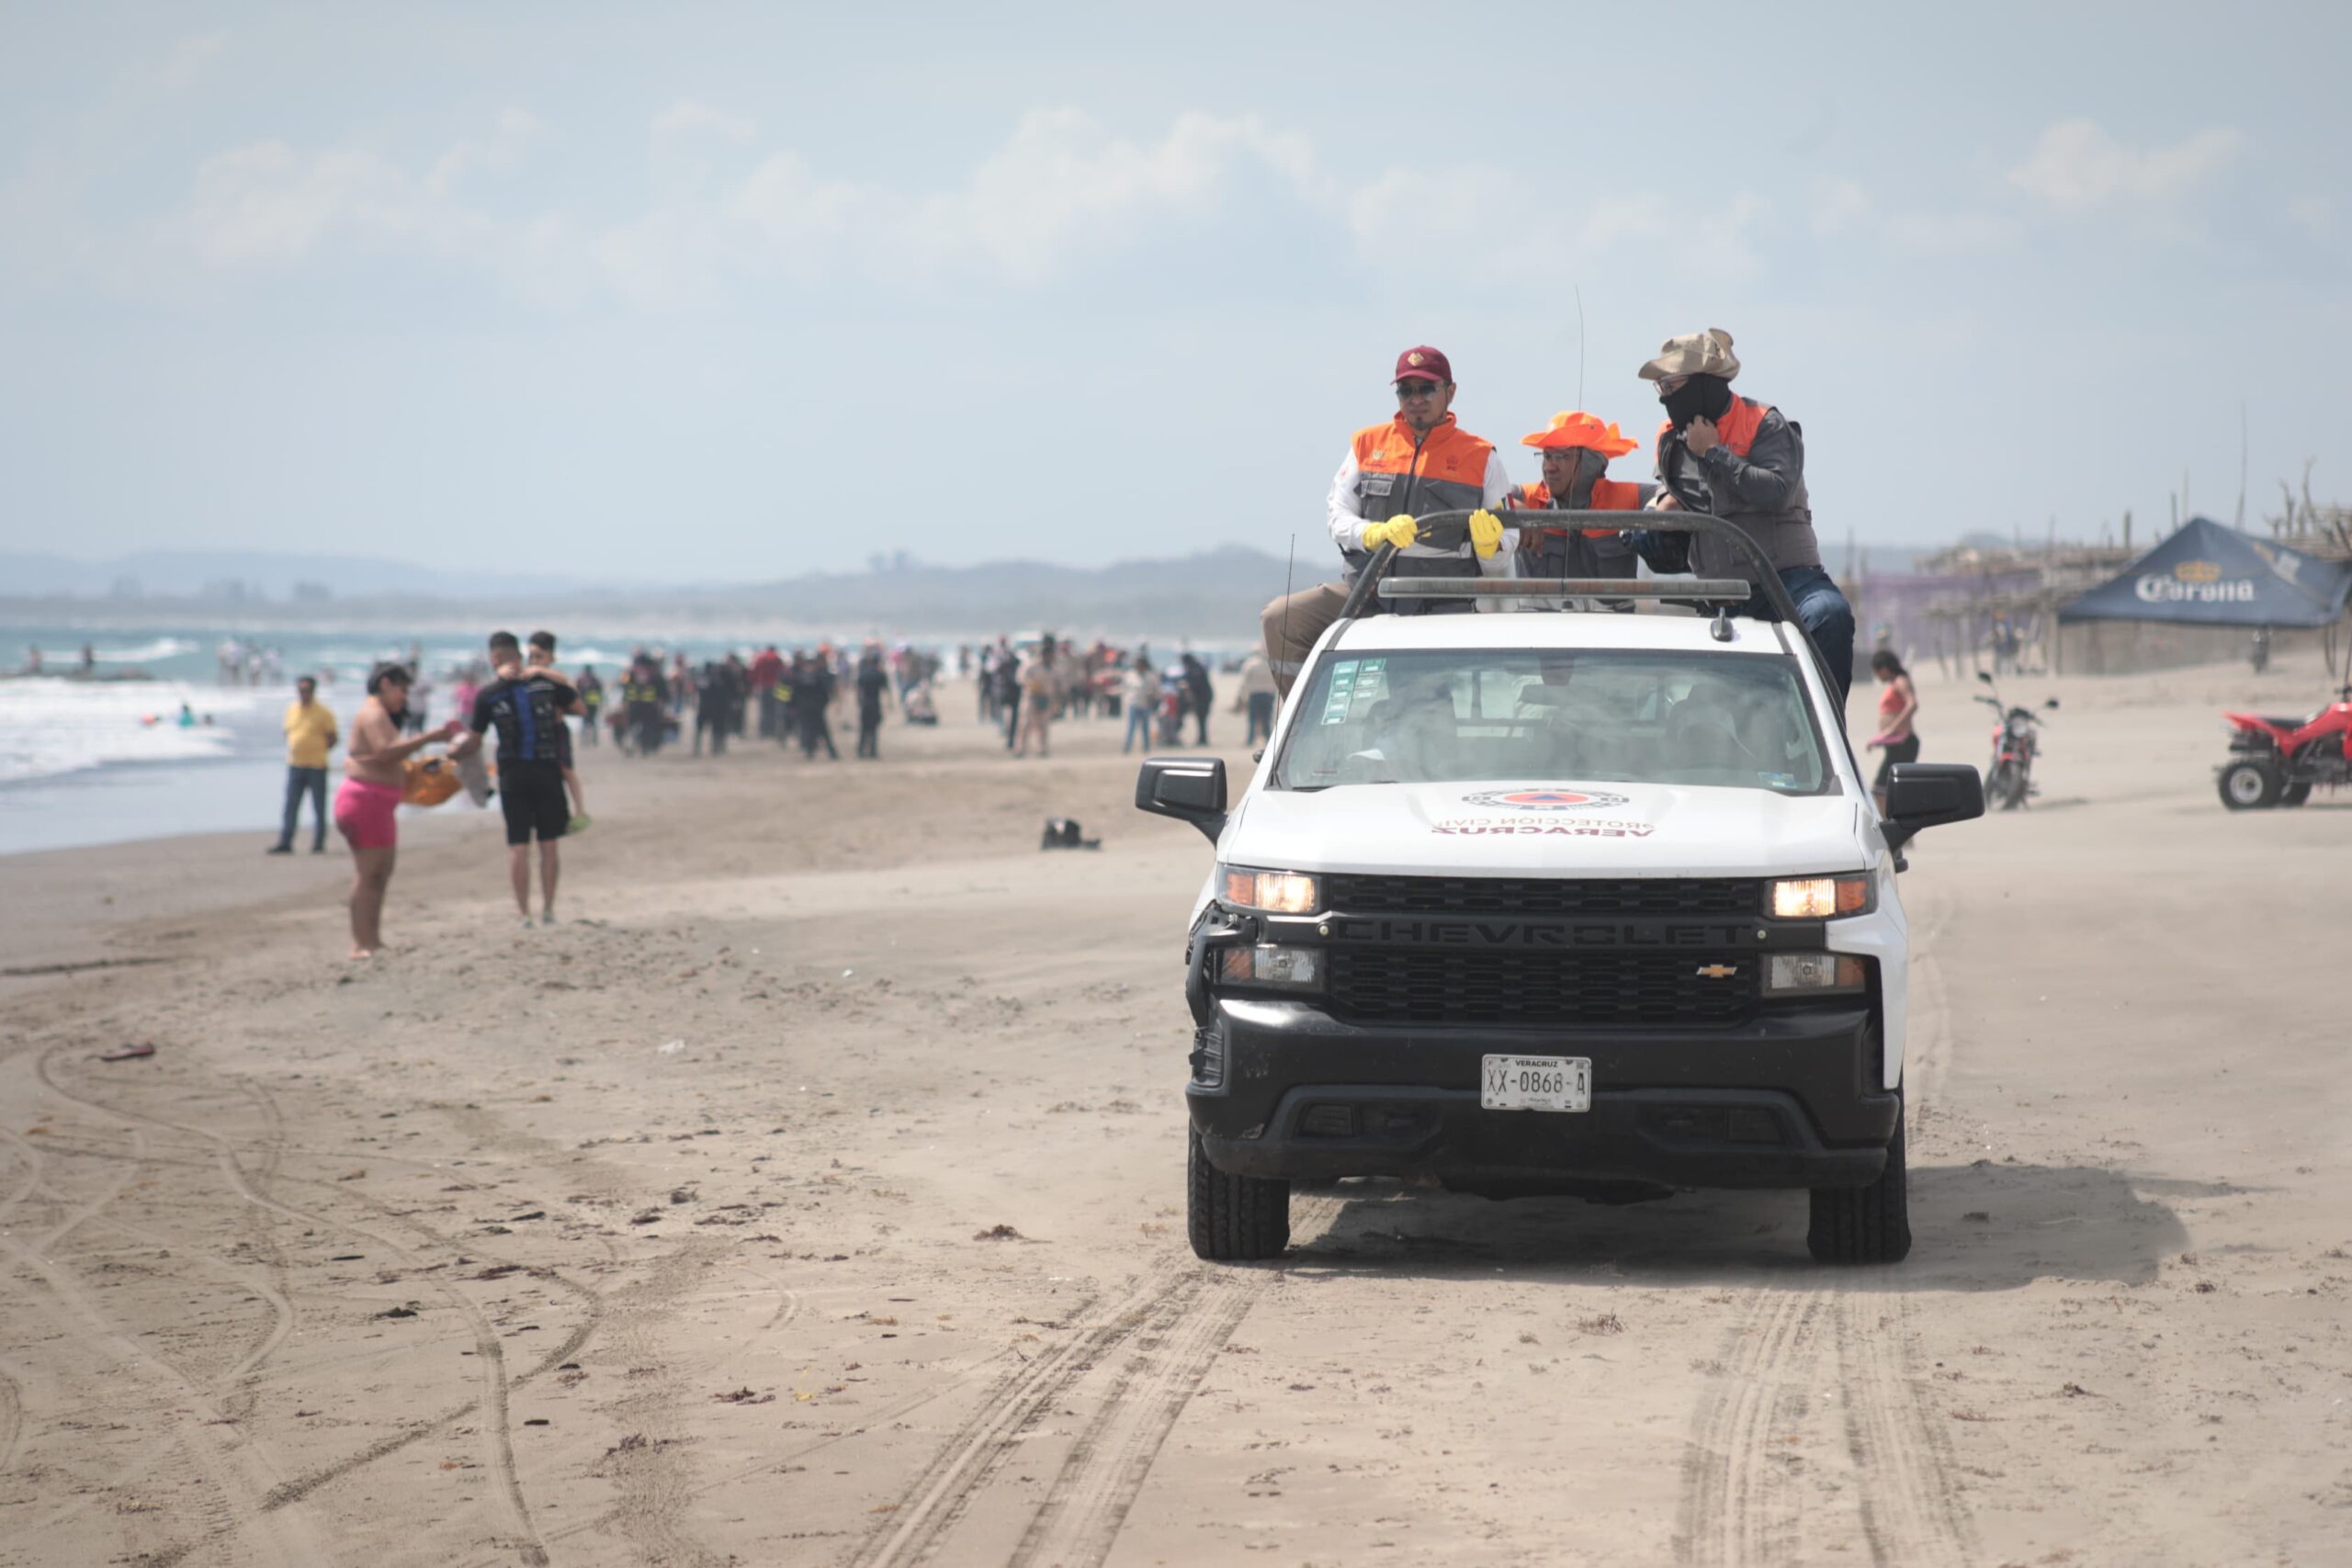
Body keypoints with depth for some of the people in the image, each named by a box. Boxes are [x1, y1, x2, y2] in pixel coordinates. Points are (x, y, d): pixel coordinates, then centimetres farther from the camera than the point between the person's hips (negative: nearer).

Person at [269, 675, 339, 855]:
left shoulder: (323, 712, -5)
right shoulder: (291, 709, 9)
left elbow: (333, 737, -2)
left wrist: (318, 751, -5)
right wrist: (291, 750, 5)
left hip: (317, 766, -4)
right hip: (295, 765, 4)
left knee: (319, 807, 3)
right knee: (291, 806, 2)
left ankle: (319, 844, 9)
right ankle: (285, 843, 3)